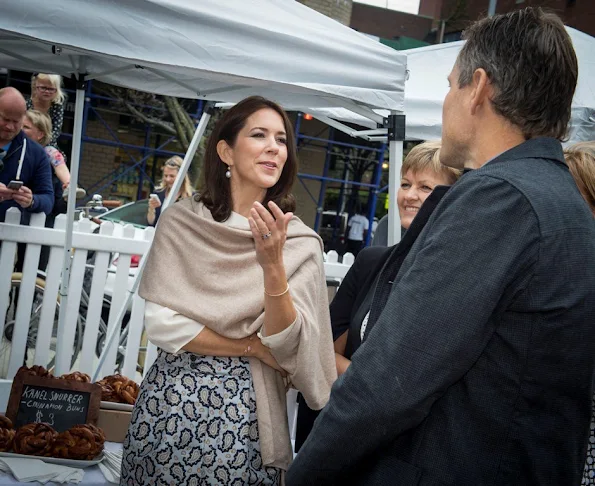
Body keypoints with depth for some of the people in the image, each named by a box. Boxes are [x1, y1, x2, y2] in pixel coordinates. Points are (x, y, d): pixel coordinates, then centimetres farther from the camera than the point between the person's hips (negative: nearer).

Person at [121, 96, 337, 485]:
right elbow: (162, 324, -9)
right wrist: (255, 347, -10)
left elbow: (285, 345, -11)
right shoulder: (181, 222, -2)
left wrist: (273, 267, -25)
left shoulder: (300, 242, -3)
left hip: (246, 410, 0)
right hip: (169, 402, 1)